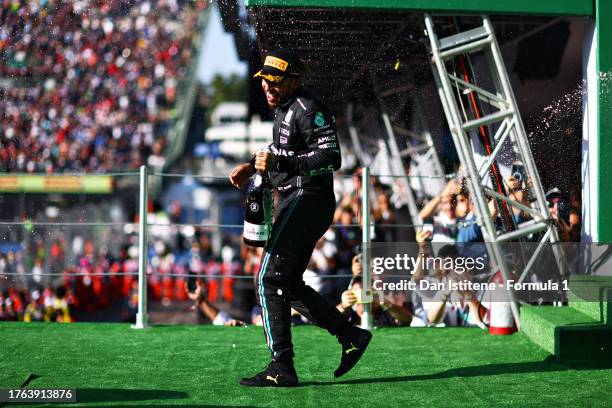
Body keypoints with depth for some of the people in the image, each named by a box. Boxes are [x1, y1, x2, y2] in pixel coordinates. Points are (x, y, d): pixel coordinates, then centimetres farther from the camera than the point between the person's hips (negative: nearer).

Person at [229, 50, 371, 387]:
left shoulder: (307, 109, -14)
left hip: (306, 201, -11)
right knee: (287, 285, 15)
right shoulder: (284, 109, 18)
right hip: (294, 204, 11)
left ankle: (282, 369, -14)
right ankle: (350, 336, 17)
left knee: (270, 281, -13)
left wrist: (278, 162, -29)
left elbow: (331, 157, -24)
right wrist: (253, 166, 19)